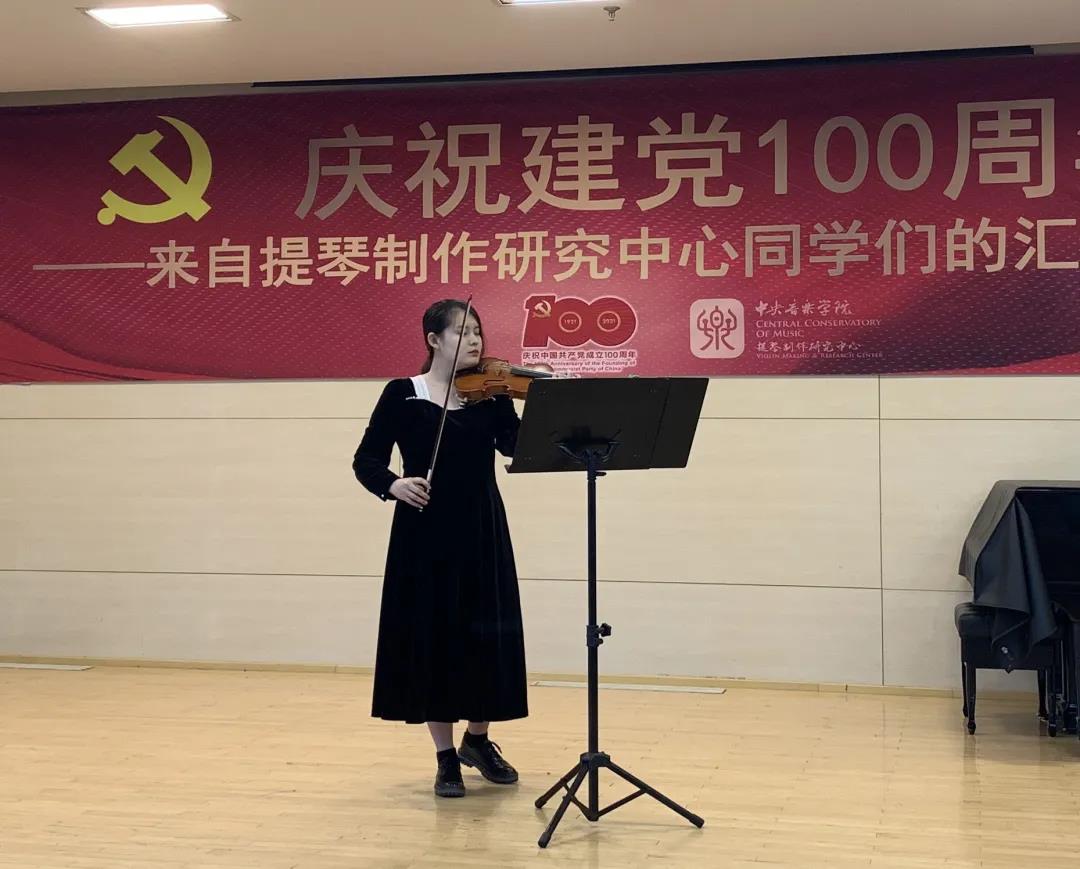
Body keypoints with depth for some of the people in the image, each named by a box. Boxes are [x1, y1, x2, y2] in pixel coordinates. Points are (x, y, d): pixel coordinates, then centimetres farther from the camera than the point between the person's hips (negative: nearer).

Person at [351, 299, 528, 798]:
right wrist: (392, 484, -23)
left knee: (486, 637, 7)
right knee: (432, 638, 2)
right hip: (425, 533, -2)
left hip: (482, 531, 3)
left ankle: (478, 740, 30)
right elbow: (365, 460, -3)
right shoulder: (402, 394, -1)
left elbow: (520, 448, -9)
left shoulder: (492, 396, 5)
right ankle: (446, 757, 17)